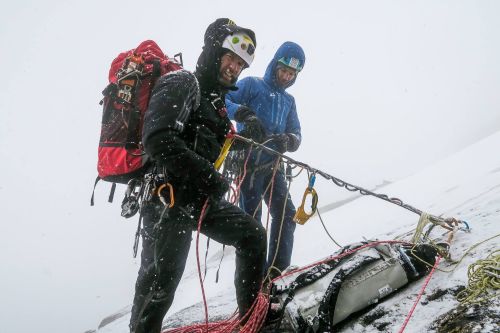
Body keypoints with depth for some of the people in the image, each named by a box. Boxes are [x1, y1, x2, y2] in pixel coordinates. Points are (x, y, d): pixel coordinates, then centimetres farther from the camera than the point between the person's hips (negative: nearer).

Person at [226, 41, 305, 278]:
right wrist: (242, 112, -29)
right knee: (251, 219, -6)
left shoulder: (288, 100, 21)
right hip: (248, 162, -6)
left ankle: (276, 270, 13)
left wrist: (289, 140, -12)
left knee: (286, 214, 3)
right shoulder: (252, 85, 3)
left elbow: (296, 133, 12)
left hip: (273, 165, 7)